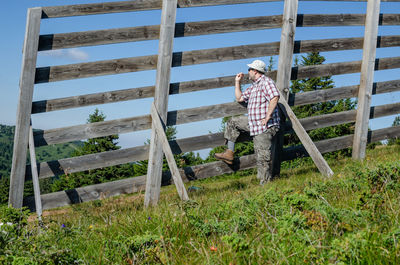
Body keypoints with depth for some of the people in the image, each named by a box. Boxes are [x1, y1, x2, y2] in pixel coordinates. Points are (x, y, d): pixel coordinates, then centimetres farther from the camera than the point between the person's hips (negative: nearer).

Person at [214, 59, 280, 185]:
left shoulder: (266, 82, -10)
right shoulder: (253, 87, 21)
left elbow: (275, 97, -25)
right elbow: (239, 98, 30)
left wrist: (267, 117, -27)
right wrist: (237, 82, 27)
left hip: (264, 126, -10)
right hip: (253, 123, 10)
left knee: (263, 156, -10)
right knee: (233, 122, 15)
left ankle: (265, 183, -4)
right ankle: (229, 153, 11)